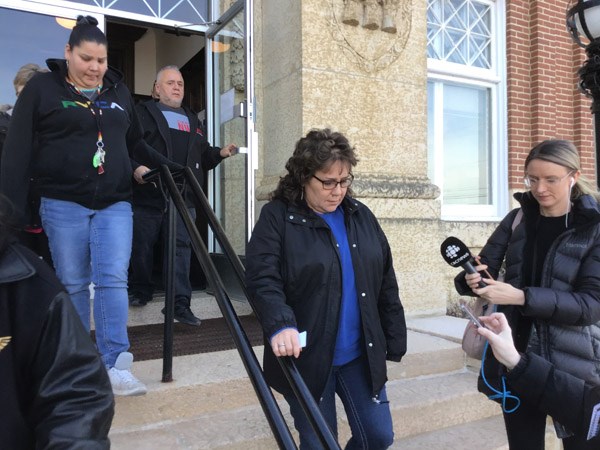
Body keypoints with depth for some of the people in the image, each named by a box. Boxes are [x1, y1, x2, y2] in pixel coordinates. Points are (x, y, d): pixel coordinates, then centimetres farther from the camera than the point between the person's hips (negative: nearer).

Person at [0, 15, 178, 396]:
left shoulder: (119, 90, 13)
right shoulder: (42, 88, 1)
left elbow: (137, 143, 22)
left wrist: (171, 169, 14)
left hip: (115, 204, 2)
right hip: (63, 204, -2)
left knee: (113, 279, -8)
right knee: (73, 284, 7)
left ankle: (116, 366, -5)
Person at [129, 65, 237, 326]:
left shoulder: (192, 120, 24)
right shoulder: (142, 113, 8)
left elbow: (203, 156, 26)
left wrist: (220, 153, 7)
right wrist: (135, 167, -22)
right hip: (147, 196, -3)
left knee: (181, 248, -5)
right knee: (142, 247, 7)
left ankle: (181, 303, -4)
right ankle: (140, 292, 27)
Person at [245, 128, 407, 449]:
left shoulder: (361, 216, 6)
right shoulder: (277, 217, -9)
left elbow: (386, 285, 9)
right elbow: (262, 280, -19)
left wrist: (395, 341, 9)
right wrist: (281, 325, -36)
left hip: (361, 355, 5)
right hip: (306, 359, -4)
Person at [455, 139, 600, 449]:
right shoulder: (517, 220, 2)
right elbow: (484, 269, 0)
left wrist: (522, 297, -28)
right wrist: (472, 279, -24)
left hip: (573, 364, -3)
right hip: (515, 359, 3)